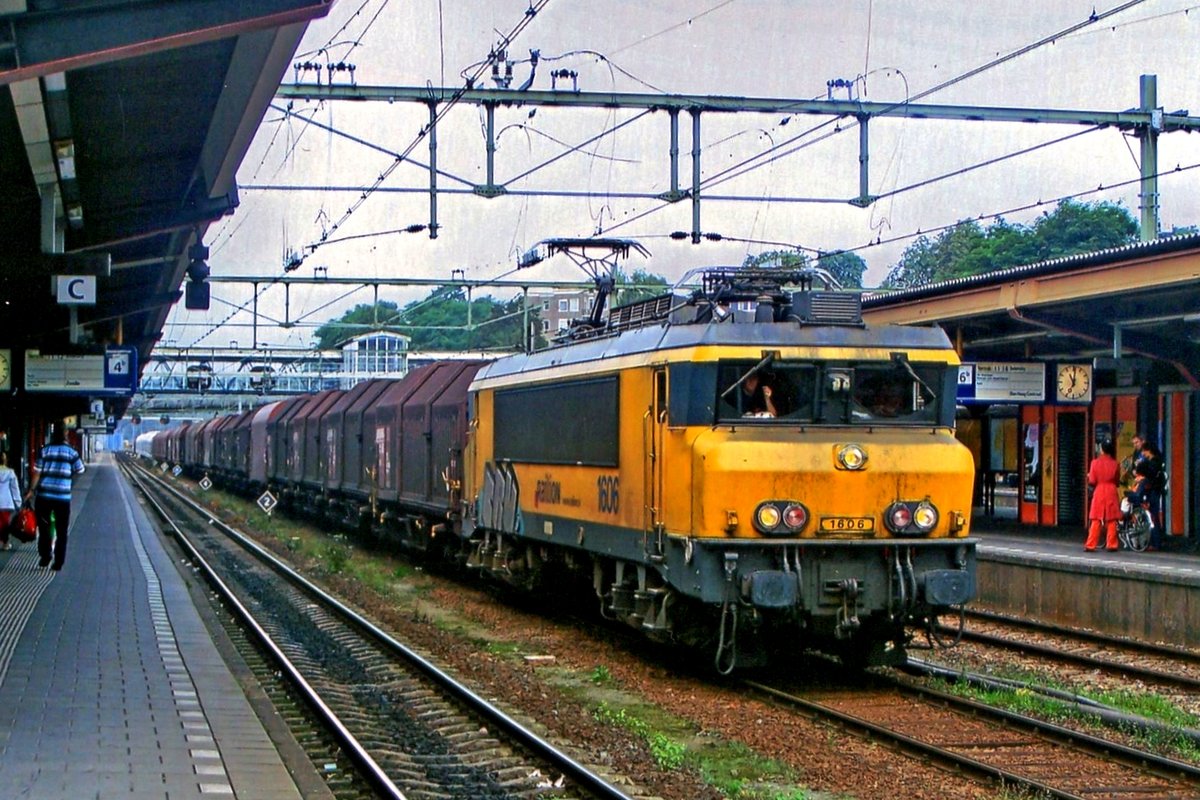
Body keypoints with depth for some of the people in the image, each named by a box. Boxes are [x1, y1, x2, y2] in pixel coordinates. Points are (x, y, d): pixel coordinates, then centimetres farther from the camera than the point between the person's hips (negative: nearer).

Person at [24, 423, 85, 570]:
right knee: (61, 532, 6)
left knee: (44, 528, 14)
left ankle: (45, 557, 7)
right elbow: (79, 470, 5)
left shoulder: (45, 451, -2)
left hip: (44, 496, 1)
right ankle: (58, 562, 4)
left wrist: (32, 490, 2)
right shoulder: (71, 452, -3)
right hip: (63, 497, -1)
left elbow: (37, 472, -4)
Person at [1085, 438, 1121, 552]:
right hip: (1111, 493, 1)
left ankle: (1090, 545, 1)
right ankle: (1111, 545, 5)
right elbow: (1117, 480, 5)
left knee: (1095, 521, 3)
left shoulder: (1095, 462, -7)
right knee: (1111, 521, 6)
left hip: (1099, 492, 0)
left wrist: (1089, 477, 15)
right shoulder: (1115, 464, -3)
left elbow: (1092, 481, -6)